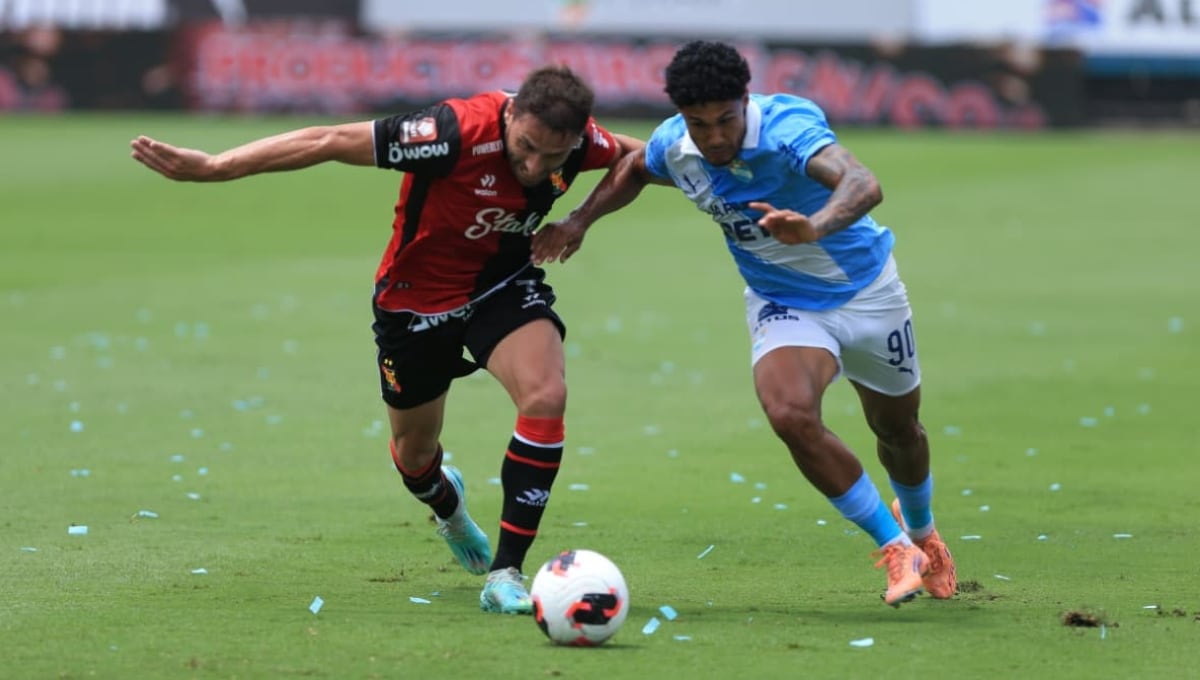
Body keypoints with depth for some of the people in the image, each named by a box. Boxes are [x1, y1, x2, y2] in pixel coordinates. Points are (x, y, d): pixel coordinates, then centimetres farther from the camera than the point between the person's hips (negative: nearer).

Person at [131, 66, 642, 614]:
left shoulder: (580, 141, -21)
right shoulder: (461, 132, -37)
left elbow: (626, 152, 6)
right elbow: (331, 141, -35)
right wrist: (213, 167, -36)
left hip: (503, 284, 3)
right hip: (417, 297, -2)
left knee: (546, 396, -25)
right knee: (414, 452, 15)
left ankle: (506, 573, -16)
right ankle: (446, 502, 55)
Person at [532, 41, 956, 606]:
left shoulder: (785, 126, -34)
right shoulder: (673, 146, -16)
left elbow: (862, 184, -52)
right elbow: (634, 168, 11)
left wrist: (815, 226, -72)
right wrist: (581, 218, -4)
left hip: (864, 290, -2)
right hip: (782, 303, 2)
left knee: (897, 428, 17)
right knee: (791, 415, -27)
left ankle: (919, 529, 53)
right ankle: (897, 550, -9)